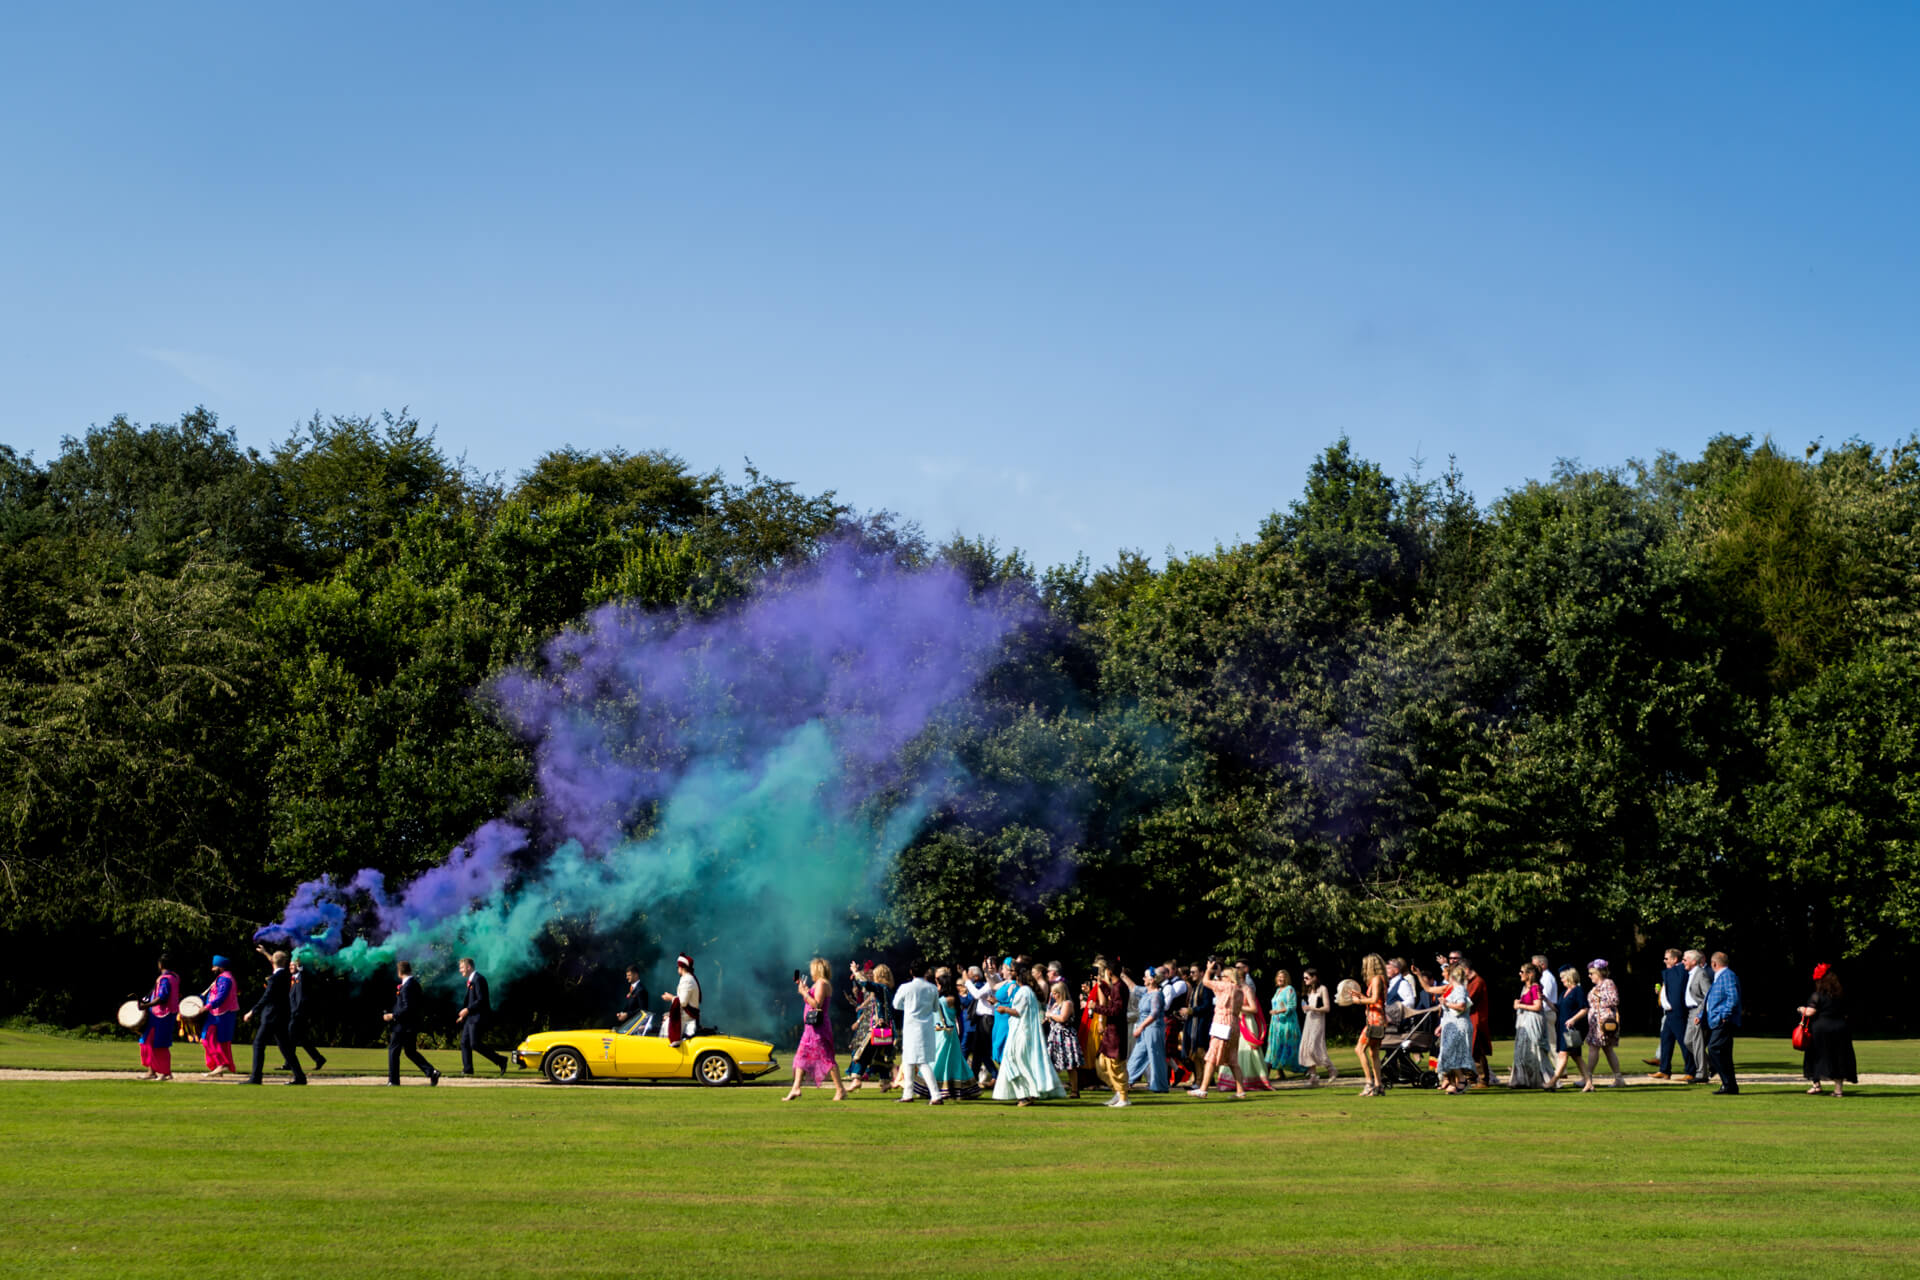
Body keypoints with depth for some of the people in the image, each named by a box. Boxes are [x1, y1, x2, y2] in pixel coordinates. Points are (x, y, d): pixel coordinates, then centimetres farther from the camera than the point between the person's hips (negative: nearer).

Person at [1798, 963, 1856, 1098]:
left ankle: (1816, 1084, 7)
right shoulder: (1841, 995, 6)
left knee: (1816, 1057, 11)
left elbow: (1810, 1012, -14)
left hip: (1820, 1028, -3)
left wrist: (1802, 1010, 6)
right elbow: (1845, 1013, 10)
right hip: (1839, 1028, 4)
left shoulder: (1817, 996, -9)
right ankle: (1839, 1088, 4)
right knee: (1838, 1059, 7)